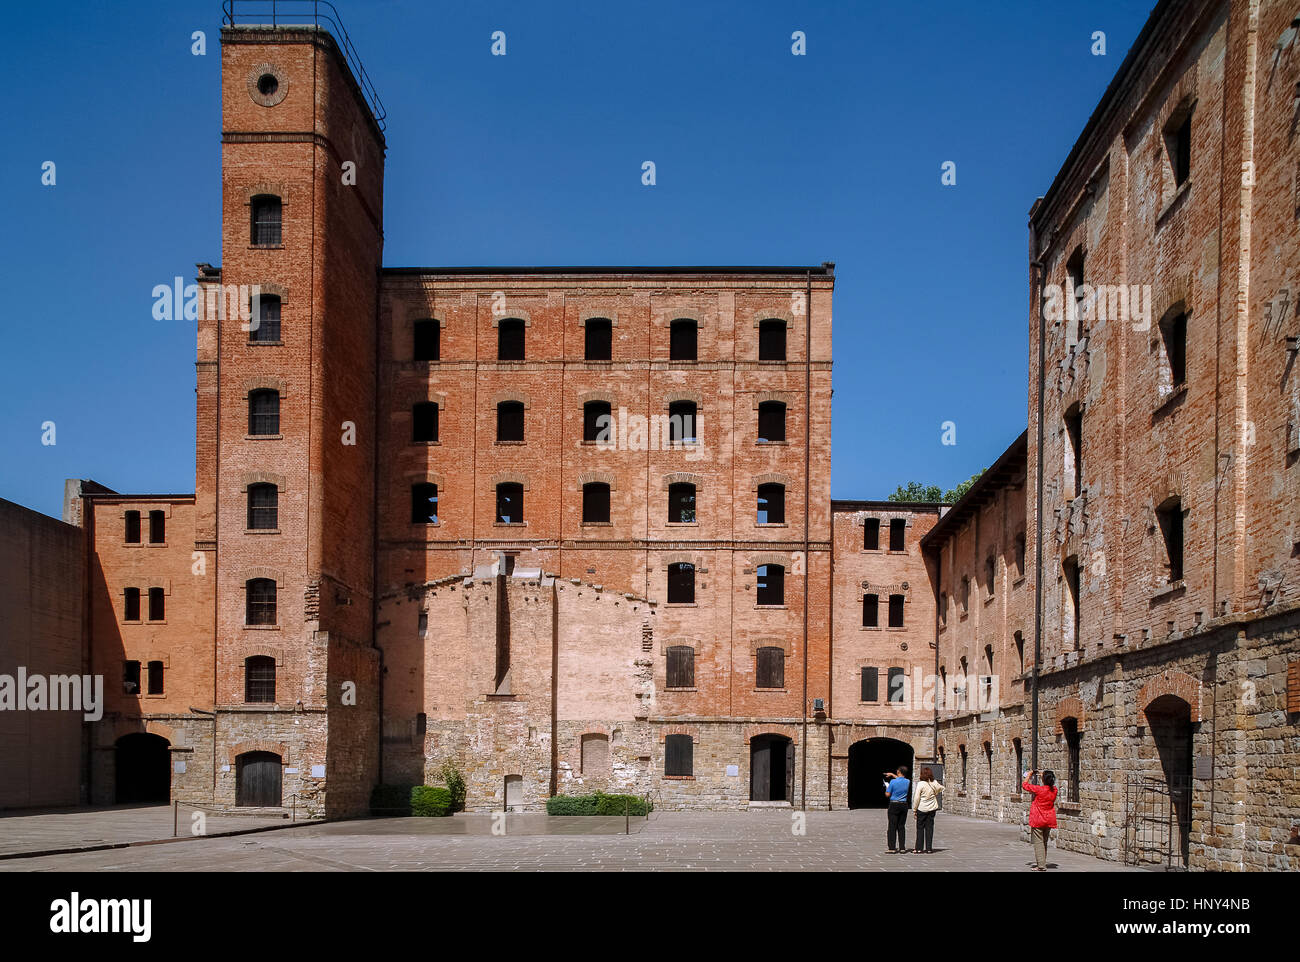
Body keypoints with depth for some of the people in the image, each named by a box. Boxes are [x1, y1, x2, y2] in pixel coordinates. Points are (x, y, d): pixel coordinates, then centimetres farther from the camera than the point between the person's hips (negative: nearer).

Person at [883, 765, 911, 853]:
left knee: (892, 827, -1)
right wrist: (892, 774, 34)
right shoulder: (907, 782, 1)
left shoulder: (893, 782, -13)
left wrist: (886, 788, 12)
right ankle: (902, 848, 8)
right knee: (901, 826, 10)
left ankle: (892, 848, -2)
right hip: (904, 805, 4)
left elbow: (887, 795, -7)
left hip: (894, 805, -4)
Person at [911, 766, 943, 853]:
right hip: (932, 808, 4)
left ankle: (919, 848, 8)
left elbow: (916, 798, -13)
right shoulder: (934, 783, -2)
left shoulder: (920, 784, -15)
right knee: (929, 828, 8)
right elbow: (941, 788, 21)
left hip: (922, 809, -4)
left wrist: (914, 810, -4)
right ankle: (929, 848, 7)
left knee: (920, 828, 6)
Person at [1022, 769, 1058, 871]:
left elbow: (1025, 785, -4)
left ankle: (1041, 866, -5)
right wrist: (1043, 775, 26)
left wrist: (1030, 774, 9)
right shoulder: (1054, 790, -3)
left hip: (1038, 820, -6)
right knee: (1044, 842, 16)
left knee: (1038, 842, -2)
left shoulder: (1039, 789, -18)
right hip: (1049, 820, 6)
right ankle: (1042, 863, 22)